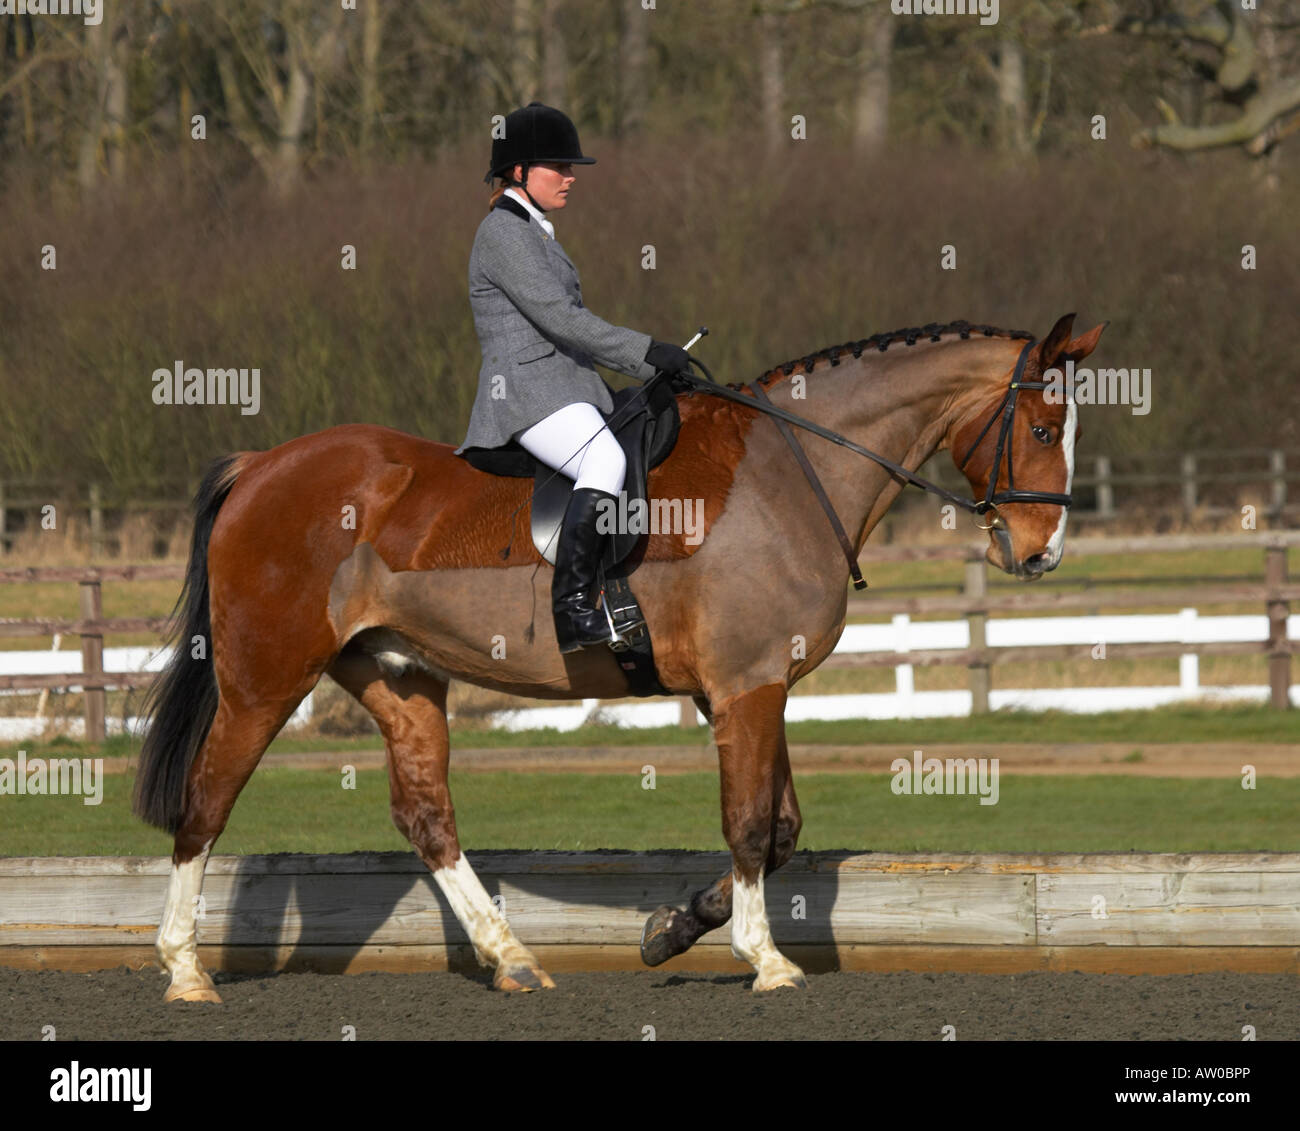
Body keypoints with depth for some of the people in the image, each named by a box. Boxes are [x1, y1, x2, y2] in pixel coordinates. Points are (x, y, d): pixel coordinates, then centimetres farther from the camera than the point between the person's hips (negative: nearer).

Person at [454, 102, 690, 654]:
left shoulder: (537, 233, 23)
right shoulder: (503, 233, -9)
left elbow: (577, 324, 25)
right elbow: (557, 317, -18)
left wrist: (656, 369, 18)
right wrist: (647, 351, -19)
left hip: (570, 390, 11)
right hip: (528, 391, -11)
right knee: (605, 462, -34)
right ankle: (572, 606, -40)